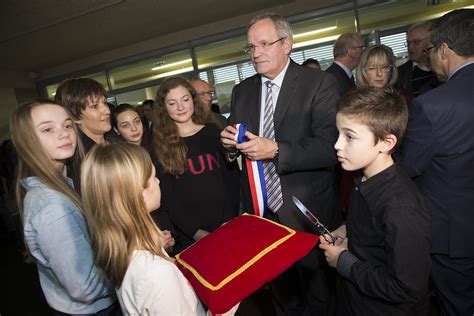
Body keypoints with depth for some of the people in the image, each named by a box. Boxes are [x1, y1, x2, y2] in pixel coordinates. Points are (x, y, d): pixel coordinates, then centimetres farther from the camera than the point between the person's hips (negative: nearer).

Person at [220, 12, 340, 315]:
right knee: (280, 287, 25)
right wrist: (230, 142, -11)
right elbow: (236, 146, 11)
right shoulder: (242, 90, 6)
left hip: (307, 211, -4)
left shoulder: (320, 83, -10)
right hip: (260, 210, 5)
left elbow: (329, 147, -20)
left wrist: (276, 151, -29)